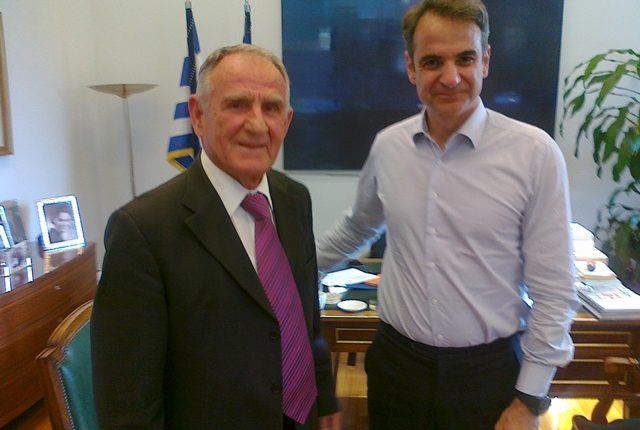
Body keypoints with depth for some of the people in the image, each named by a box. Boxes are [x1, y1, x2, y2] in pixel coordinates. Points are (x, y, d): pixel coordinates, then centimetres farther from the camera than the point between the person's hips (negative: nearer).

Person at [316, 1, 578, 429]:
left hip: (490, 370, -2)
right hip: (396, 361, 3)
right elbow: (356, 229, 15)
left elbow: (554, 292, -8)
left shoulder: (535, 153, -13)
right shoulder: (387, 146, -3)